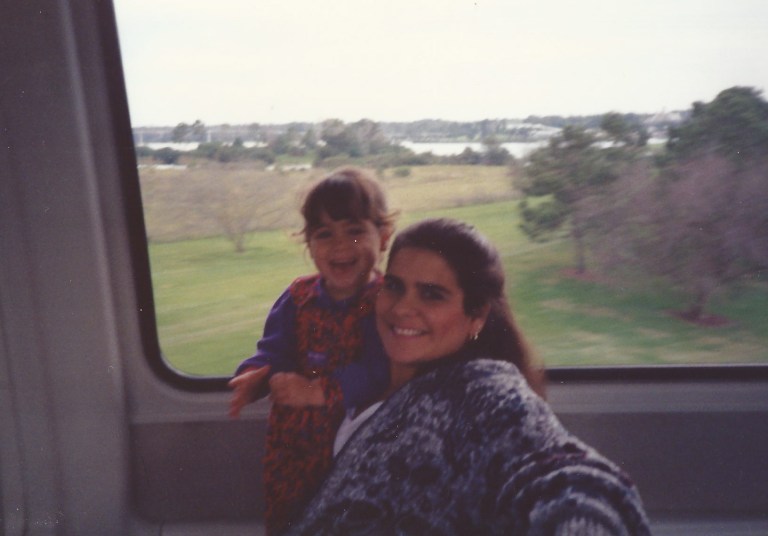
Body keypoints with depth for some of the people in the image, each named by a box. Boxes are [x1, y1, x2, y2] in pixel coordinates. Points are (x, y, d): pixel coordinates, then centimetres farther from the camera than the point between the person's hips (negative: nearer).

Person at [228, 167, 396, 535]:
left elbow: (379, 371, -26)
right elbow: (274, 349, -2)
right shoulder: (298, 297, 0)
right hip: (293, 443, 5)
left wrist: (319, 392, -32)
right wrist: (257, 375, -24)